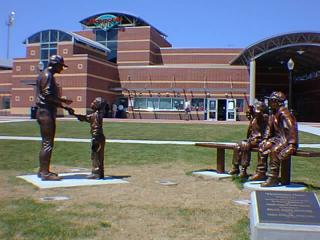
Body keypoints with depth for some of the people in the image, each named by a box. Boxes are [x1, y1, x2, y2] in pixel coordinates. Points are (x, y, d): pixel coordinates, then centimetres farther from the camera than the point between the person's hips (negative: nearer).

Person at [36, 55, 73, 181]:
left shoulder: (49, 76, 21)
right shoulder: (46, 75, -11)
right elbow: (47, 96, -20)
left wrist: (64, 106, 13)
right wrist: (64, 101, -14)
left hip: (48, 112, 11)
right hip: (46, 112, -11)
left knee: (46, 143, 14)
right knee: (47, 143, -9)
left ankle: (43, 170, 20)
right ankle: (45, 172, -6)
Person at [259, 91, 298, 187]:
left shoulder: (284, 113, -18)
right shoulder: (273, 114, 11)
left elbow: (292, 129, -24)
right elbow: (269, 128, 18)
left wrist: (291, 145, -28)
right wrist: (265, 139, 6)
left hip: (287, 140, -9)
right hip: (277, 138, 10)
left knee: (274, 150, -30)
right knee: (263, 146, -2)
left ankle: (273, 178, -27)